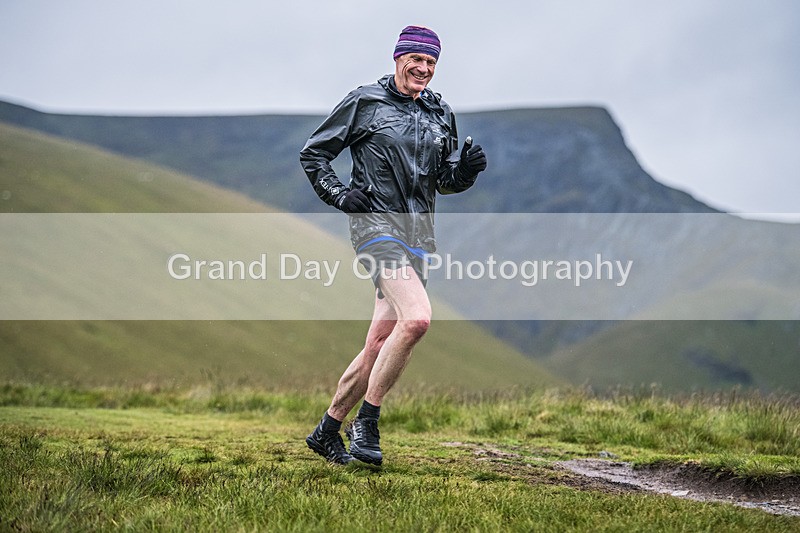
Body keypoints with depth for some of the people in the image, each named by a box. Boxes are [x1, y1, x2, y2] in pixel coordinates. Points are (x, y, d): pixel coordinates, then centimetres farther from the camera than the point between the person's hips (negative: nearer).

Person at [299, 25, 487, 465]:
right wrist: (339, 195, -8)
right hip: (376, 221, -6)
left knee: (379, 344, 5)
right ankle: (366, 423, -15)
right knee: (416, 318, -26)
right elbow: (313, 153, 6)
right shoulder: (364, 102, 1)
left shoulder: (441, 114, 16)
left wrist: (466, 169, -1)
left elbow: (445, 182, 20)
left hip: (419, 230, 6)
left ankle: (327, 431, 21)